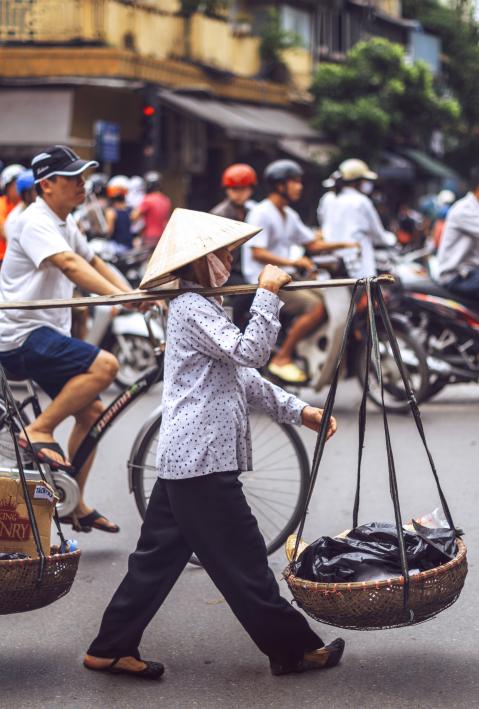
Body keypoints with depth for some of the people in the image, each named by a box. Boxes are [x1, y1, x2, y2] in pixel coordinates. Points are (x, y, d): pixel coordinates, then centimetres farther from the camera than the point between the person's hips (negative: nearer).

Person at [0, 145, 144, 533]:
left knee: (92, 411, 8)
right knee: (104, 365, -26)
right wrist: (120, 296, -43)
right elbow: (70, 265, -31)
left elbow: (94, 263, 25)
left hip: (47, 334, 10)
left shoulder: (66, 224, 14)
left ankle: (73, 504, 16)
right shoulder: (36, 222, -16)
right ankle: (38, 432, -14)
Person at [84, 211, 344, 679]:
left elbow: (242, 377, 23)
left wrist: (299, 411, 18)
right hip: (203, 459, -10)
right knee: (243, 560, 0)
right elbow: (250, 351, -23)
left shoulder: (199, 306, 20)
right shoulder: (193, 308, -12)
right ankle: (292, 649, 9)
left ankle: (112, 649, 16)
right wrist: (268, 294, -16)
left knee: (159, 555, 12)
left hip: (182, 459, 10)